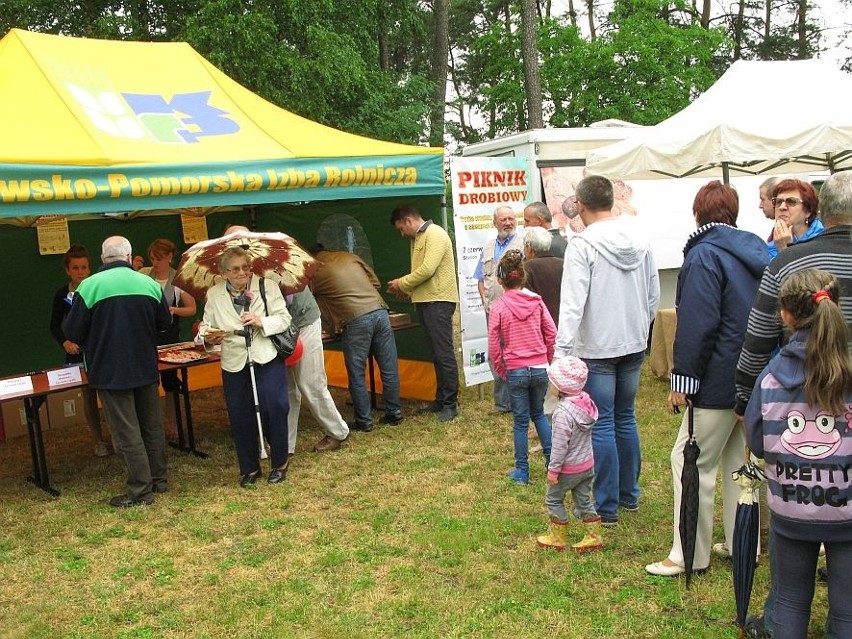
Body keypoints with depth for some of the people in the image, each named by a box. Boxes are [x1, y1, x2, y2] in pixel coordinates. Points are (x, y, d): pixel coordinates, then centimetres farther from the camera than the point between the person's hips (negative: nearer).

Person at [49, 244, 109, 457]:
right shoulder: (62, 294, 0)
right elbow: (55, 326, 5)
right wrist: (65, 342, -13)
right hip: (78, 351, 1)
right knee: (88, 396, 8)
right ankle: (98, 440, 18)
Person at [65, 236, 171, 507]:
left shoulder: (89, 286, -13)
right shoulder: (149, 284, -2)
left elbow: (73, 333, -10)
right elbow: (164, 323, 9)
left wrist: (97, 337, 11)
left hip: (110, 371, -4)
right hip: (146, 369, 4)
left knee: (127, 433, 2)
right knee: (152, 426, 16)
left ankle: (140, 491, 7)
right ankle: (159, 479, 27)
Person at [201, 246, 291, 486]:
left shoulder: (268, 286, 0)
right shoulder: (214, 294, 5)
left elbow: (284, 318, -2)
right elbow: (206, 326, 5)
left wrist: (262, 322, -19)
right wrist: (209, 337, -17)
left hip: (267, 359, -2)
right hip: (234, 364, 2)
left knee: (274, 409, -5)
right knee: (240, 417, 6)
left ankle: (279, 463, 16)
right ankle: (249, 468, 23)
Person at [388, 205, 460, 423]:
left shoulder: (434, 235, -10)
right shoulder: (417, 238, 20)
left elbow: (427, 269, -19)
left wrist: (402, 283, -9)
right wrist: (408, 291, 6)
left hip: (438, 301, -10)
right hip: (425, 301, 10)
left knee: (444, 353, -7)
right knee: (436, 353, 13)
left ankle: (450, 404, -3)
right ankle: (441, 399, 19)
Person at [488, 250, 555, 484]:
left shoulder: (498, 307, -8)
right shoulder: (536, 301, -1)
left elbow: (493, 345, -6)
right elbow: (552, 332, 0)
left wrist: (501, 371, 6)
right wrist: (547, 359, 13)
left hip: (516, 371, -2)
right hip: (540, 368, 2)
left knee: (521, 421, 9)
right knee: (538, 413, 22)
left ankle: (522, 471, 15)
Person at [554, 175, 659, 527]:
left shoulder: (582, 244, -16)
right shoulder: (639, 240, 4)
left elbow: (572, 303, -22)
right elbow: (653, 296, 10)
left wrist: (562, 352, -23)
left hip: (597, 349, -6)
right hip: (634, 346, 6)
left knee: (601, 424, 2)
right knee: (625, 418, 18)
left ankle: (606, 506, 9)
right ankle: (630, 494, 29)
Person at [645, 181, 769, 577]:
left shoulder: (704, 255, -15)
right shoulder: (757, 250, 10)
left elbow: (696, 325, -20)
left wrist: (682, 380, -14)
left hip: (720, 381, -8)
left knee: (691, 462, -1)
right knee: (738, 459, 18)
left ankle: (689, 556, 3)